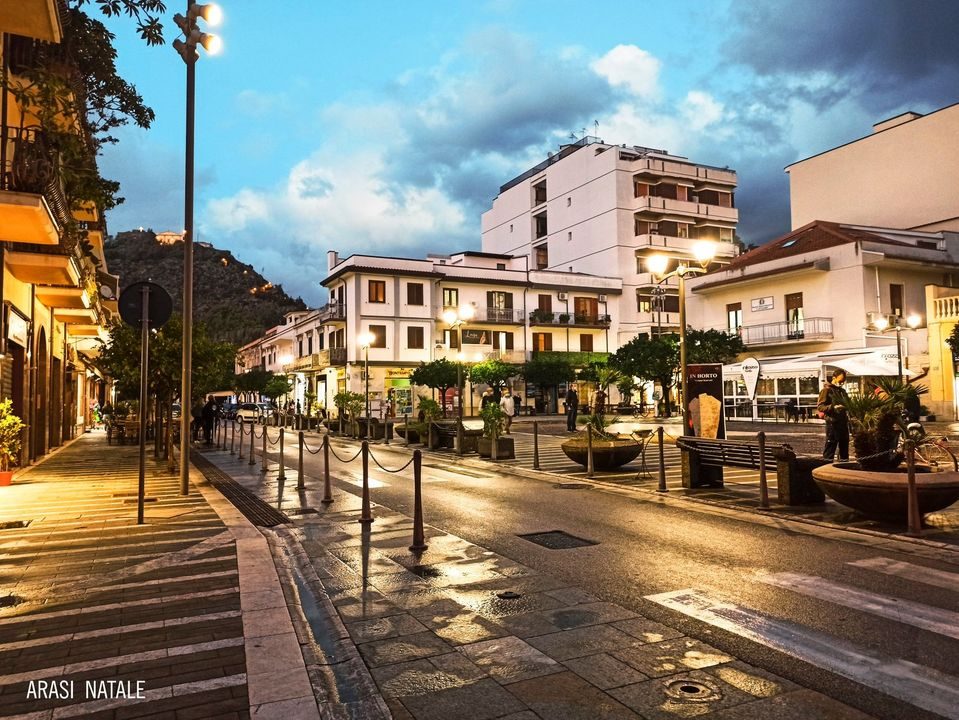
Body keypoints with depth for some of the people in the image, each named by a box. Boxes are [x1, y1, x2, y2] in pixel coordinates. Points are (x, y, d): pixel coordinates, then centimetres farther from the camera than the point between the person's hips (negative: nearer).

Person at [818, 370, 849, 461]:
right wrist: (833, 407, -28)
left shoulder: (842, 391, 18)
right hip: (832, 422, -8)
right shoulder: (827, 390, -6)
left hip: (844, 422, 8)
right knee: (830, 447, -6)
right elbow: (820, 406, -14)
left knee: (844, 446, 14)